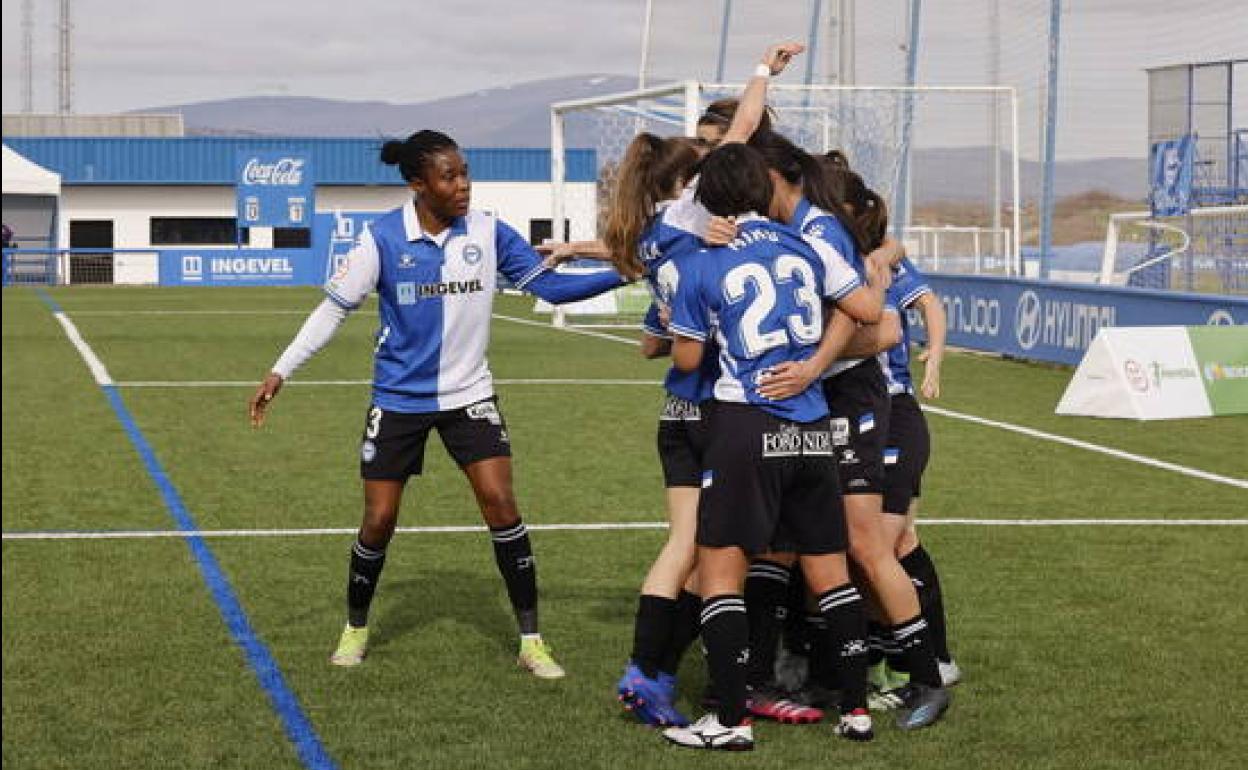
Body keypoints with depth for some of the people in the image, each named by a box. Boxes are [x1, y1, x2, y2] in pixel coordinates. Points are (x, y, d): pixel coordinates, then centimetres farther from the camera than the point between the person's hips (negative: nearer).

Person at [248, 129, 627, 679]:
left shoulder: (489, 233, -6)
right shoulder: (382, 238, -12)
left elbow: (548, 286, -4)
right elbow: (334, 307, -7)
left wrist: (621, 275, -15)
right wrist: (280, 372, -11)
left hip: (469, 395, 1)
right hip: (399, 400, -1)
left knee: (501, 503, -11)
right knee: (379, 519, 2)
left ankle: (531, 640, -1)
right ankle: (356, 629, 27)